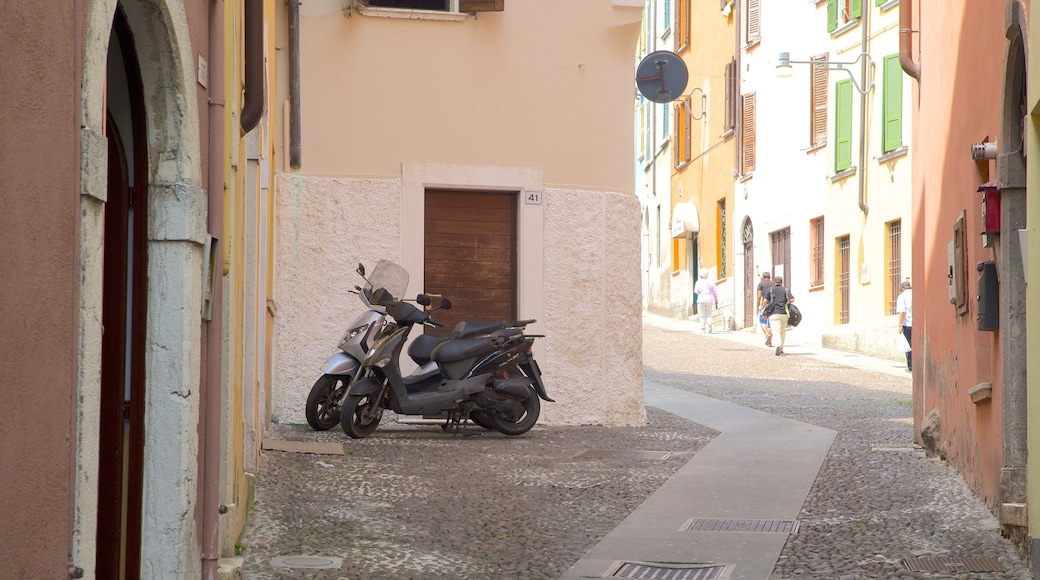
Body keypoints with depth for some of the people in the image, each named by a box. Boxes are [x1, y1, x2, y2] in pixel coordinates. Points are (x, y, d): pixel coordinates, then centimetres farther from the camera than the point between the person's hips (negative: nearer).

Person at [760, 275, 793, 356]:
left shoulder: (769, 289, 6)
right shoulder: (785, 290, 9)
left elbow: (765, 301, -4)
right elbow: (792, 299, -3)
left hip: (774, 314, -2)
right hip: (784, 314, 2)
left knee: (776, 331, -12)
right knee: (783, 331, 19)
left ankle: (779, 345, -38)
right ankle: (781, 349, 26)